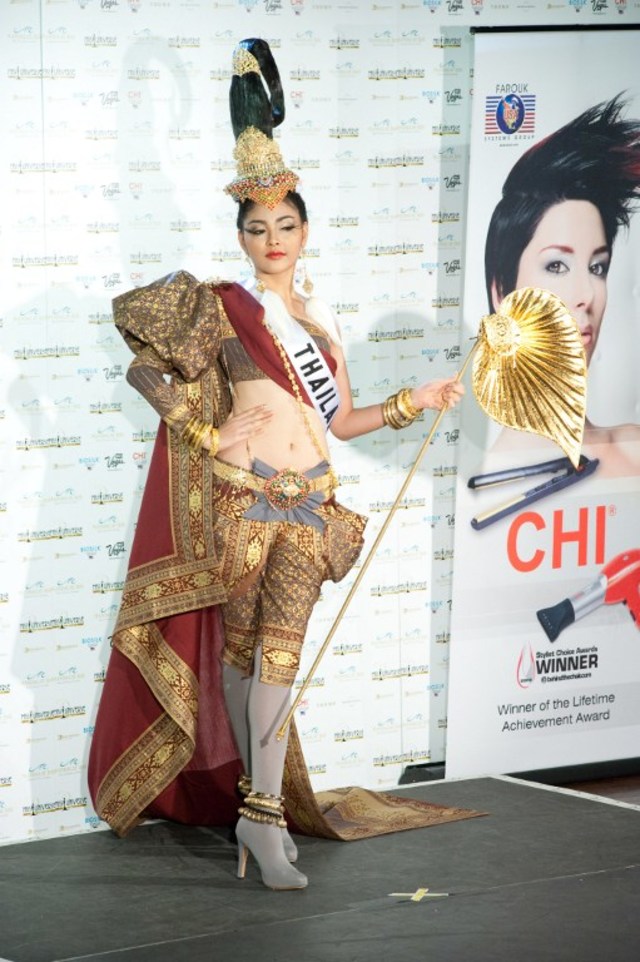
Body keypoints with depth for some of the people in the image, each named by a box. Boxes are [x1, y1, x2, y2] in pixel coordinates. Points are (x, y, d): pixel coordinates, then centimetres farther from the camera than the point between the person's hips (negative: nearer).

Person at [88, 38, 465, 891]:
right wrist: (199, 430, -12)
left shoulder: (318, 320, 13)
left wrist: (413, 403, 12)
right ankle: (256, 797, 17)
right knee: (237, 644, 4)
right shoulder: (219, 309, -2)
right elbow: (144, 369, -6)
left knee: (282, 645, -8)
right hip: (236, 495, -3)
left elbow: (337, 420, 18)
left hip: (306, 500, 3)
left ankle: (262, 813, -12)